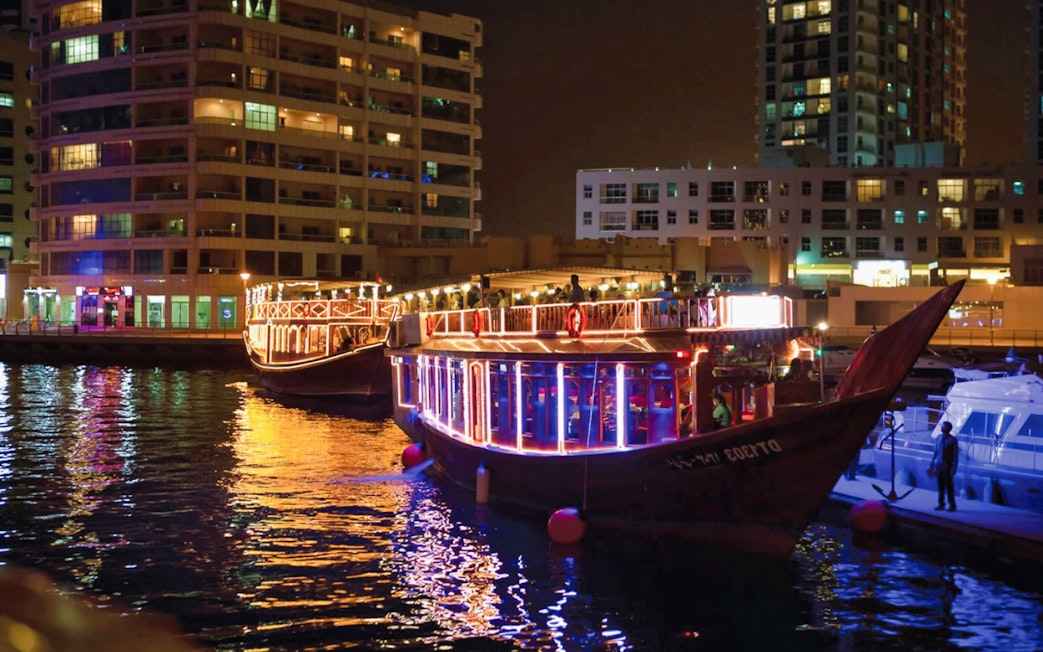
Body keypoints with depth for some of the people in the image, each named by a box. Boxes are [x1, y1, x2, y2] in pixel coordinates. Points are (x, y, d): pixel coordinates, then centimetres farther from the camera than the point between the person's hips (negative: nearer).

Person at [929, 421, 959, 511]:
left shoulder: (953, 440, -7)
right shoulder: (939, 438, 7)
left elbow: (956, 455, -7)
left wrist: (954, 467, -11)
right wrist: (932, 463, 10)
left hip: (948, 465, -4)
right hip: (939, 465, 4)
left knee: (949, 486, 1)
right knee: (940, 485, 7)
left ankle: (952, 505, 8)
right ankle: (941, 504, 14)